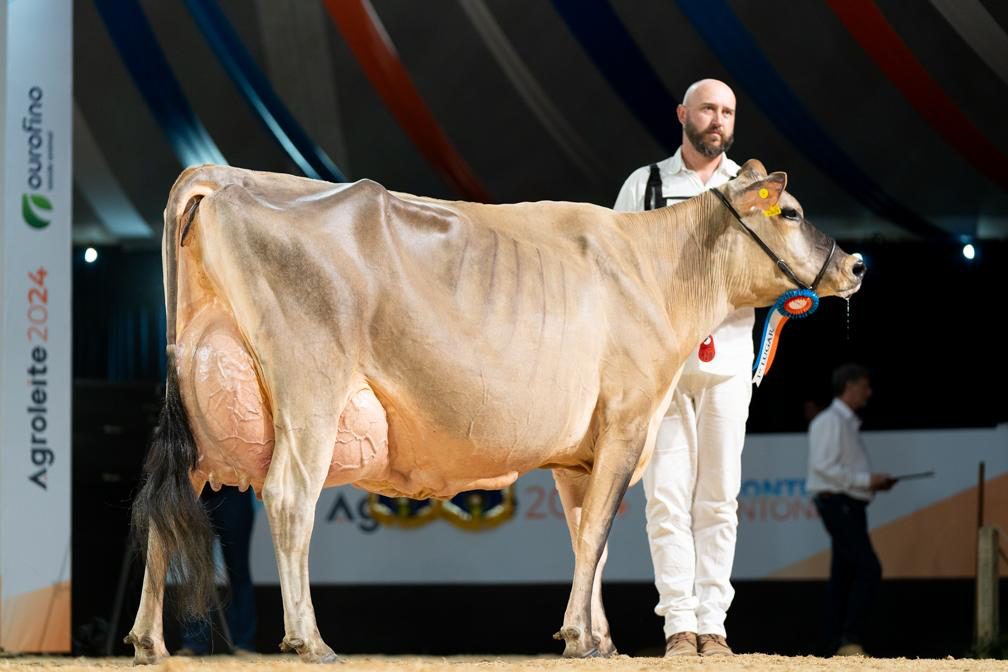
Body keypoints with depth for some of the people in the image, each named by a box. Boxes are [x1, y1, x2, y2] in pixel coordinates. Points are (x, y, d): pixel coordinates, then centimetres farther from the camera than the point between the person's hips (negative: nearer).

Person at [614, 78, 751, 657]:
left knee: (719, 496, 0)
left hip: (728, 355, 1)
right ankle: (679, 625, -5)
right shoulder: (645, 184, 11)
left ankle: (712, 624, 2)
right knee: (667, 494, -6)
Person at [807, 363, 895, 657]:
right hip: (838, 503, -10)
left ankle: (837, 644, 8)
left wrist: (874, 481, 9)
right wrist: (866, 480, -17)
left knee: (843, 575, 8)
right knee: (868, 569, -18)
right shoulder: (830, 421, -9)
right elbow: (824, 466, -18)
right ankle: (850, 639, -20)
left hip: (850, 506, 10)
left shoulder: (847, 423, 20)